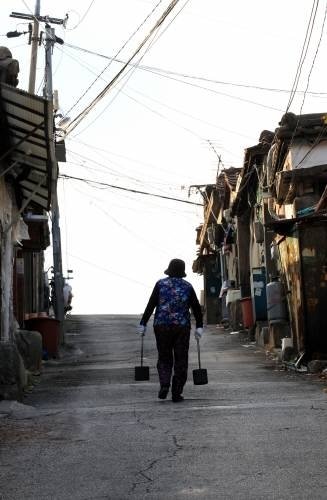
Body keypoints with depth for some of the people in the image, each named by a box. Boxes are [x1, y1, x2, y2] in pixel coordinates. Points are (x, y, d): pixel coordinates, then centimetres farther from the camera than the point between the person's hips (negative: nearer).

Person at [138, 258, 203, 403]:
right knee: (180, 361, 6)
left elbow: (151, 305, -3)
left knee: (164, 358, 12)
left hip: (161, 326, 0)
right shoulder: (187, 286, 4)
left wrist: (143, 324, 1)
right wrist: (199, 326, 6)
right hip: (182, 327, 0)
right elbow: (196, 308, 2)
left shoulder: (160, 284, 1)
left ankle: (164, 385, -8)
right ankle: (176, 393, 5)